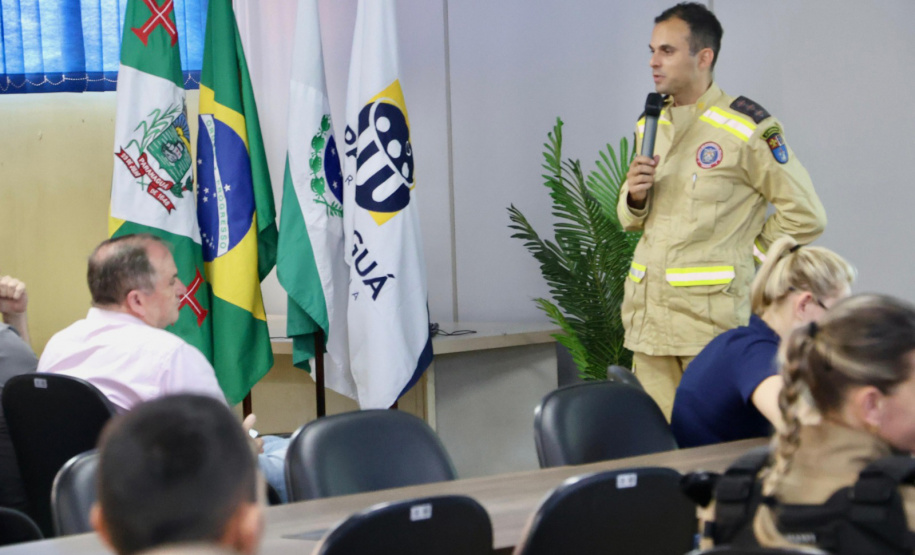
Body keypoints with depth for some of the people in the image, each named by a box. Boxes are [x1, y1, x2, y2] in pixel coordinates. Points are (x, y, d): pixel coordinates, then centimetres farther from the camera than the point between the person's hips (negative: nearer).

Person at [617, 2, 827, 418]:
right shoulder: (650, 125, 15)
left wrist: (739, 254, 1)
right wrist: (634, 196, 3)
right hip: (647, 312, 6)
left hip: (711, 313, -6)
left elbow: (805, 216, -4)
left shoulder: (747, 127, -6)